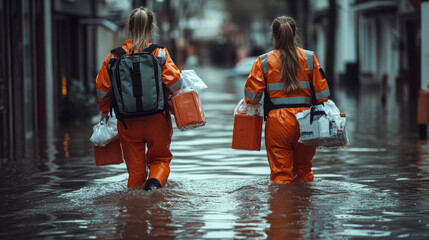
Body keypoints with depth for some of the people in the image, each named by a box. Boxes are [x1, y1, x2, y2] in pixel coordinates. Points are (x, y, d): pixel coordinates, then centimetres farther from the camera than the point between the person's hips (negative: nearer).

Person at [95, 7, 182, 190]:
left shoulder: (116, 56, -1)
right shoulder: (159, 54, -7)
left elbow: (102, 87, 2)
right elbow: (174, 81, -13)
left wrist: (104, 110, 19)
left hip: (128, 122, 1)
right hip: (156, 119, -1)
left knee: (135, 167, 12)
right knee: (160, 159, 15)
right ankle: (155, 181, -14)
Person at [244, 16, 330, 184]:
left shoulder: (264, 61, 0)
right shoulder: (309, 58, 4)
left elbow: (252, 95, -3)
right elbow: (321, 91, 3)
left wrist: (248, 107, 17)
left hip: (278, 121, -2)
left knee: (280, 173, 3)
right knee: (304, 172, 17)